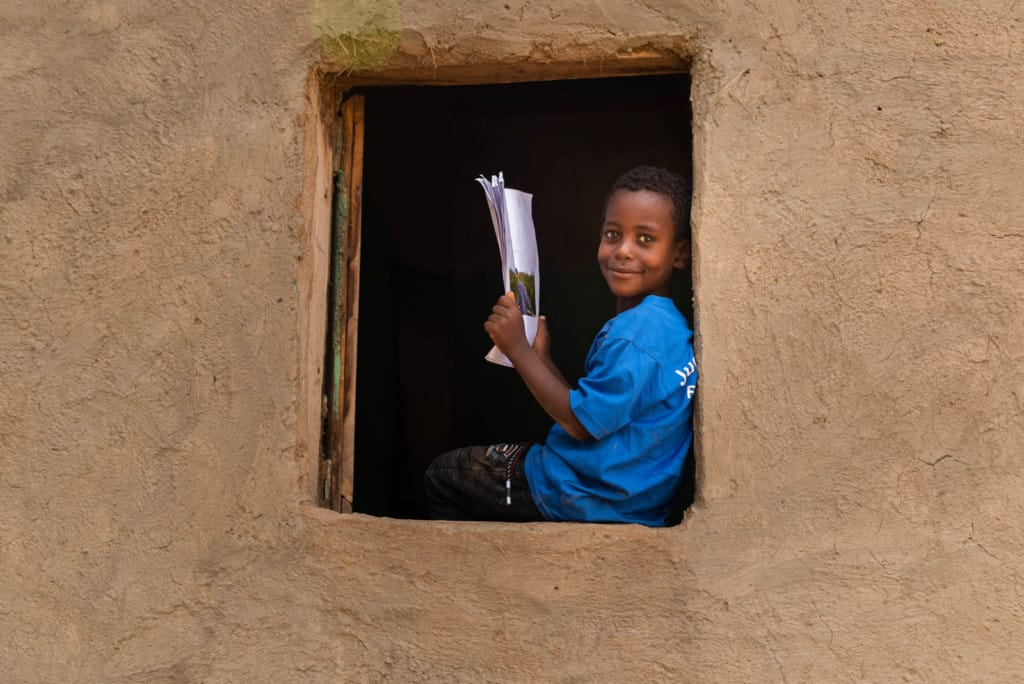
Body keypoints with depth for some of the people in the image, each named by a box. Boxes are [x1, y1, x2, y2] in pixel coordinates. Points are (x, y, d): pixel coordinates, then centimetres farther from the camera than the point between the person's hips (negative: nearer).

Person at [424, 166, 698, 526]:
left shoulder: (635, 334, -26)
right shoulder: (663, 323, 6)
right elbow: (594, 407, 7)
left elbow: (582, 423, -22)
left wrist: (518, 349, -17)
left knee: (441, 475, 8)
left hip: (589, 501, -10)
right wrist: (542, 359, 7)